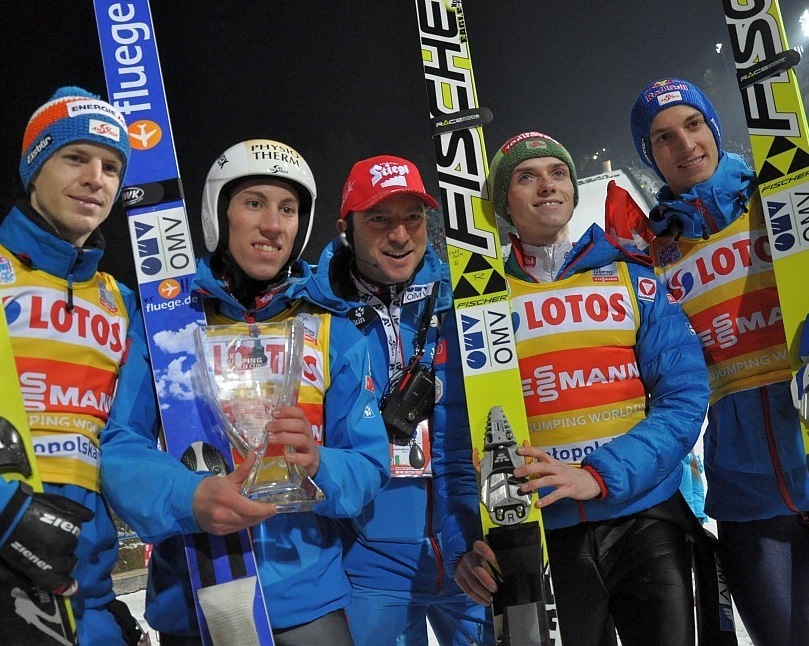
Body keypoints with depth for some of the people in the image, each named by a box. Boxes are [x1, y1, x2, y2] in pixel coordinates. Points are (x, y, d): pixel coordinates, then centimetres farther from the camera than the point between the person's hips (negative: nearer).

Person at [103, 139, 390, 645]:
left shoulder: (337, 337, 4)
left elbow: (369, 466, 0)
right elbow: (122, 449, -7)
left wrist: (317, 465, -21)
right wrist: (190, 499, -26)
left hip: (308, 599, 1)